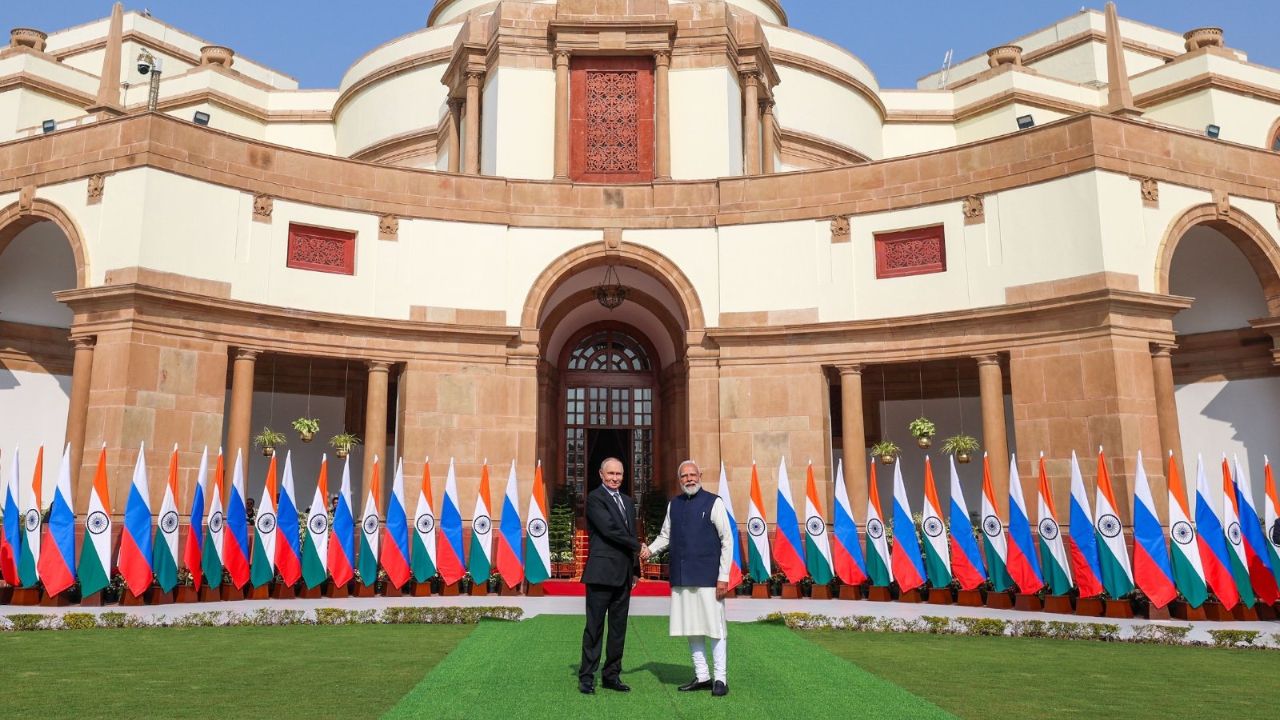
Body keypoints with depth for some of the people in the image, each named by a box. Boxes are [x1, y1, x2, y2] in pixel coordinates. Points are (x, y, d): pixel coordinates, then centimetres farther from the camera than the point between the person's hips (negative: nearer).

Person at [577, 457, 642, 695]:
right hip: (602, 572, -7)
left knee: (619, 628, 10)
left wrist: (635, 568, 18)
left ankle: (611, 675, 19)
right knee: (595, 626, -2)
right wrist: (639, 546, -8)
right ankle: (587, 677, 6)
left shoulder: (628, 501, 18)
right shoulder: (595, 498, -6)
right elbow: (609, 529, -16)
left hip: (624, 574, 7)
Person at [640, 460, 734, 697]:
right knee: (690, 628, 11)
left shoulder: (713, 502, -4)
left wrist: (723, 577, -9)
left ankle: (720, 679, 10)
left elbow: (727, 540, -5)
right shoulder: (674, 504, 10)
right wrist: (650, 549, -3)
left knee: (715, 628, 0)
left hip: (708, 577, -5)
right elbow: (665, 535, 18)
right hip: (681, 577, 5)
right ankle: (701, 676, 23)